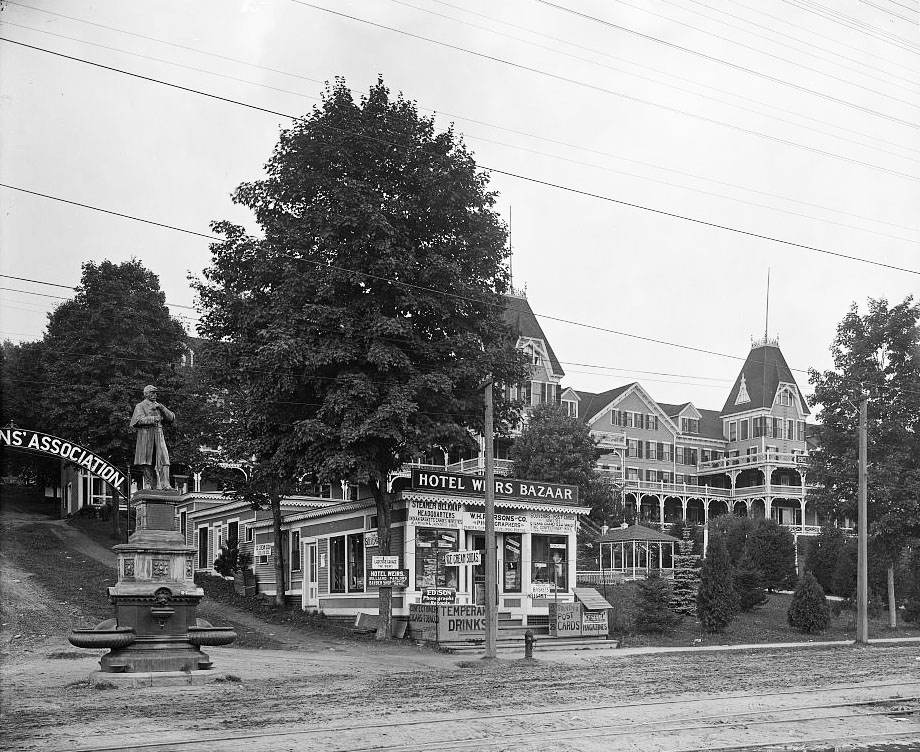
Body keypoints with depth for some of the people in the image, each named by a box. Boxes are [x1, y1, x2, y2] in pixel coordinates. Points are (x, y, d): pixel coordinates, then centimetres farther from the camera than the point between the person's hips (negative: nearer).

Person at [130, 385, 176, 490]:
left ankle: (165, 485, -17)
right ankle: (148, 485, 5)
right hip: (145, 435, -3)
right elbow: (138, 420, -8)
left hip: (159, 435, 3)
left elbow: (171, 417, 10)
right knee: (147, 463, -2)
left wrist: (161, 407, -3)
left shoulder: (159, 406, 21)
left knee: (163, 458, -11)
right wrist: (152, 419, -17)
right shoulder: (140, 406, 7)